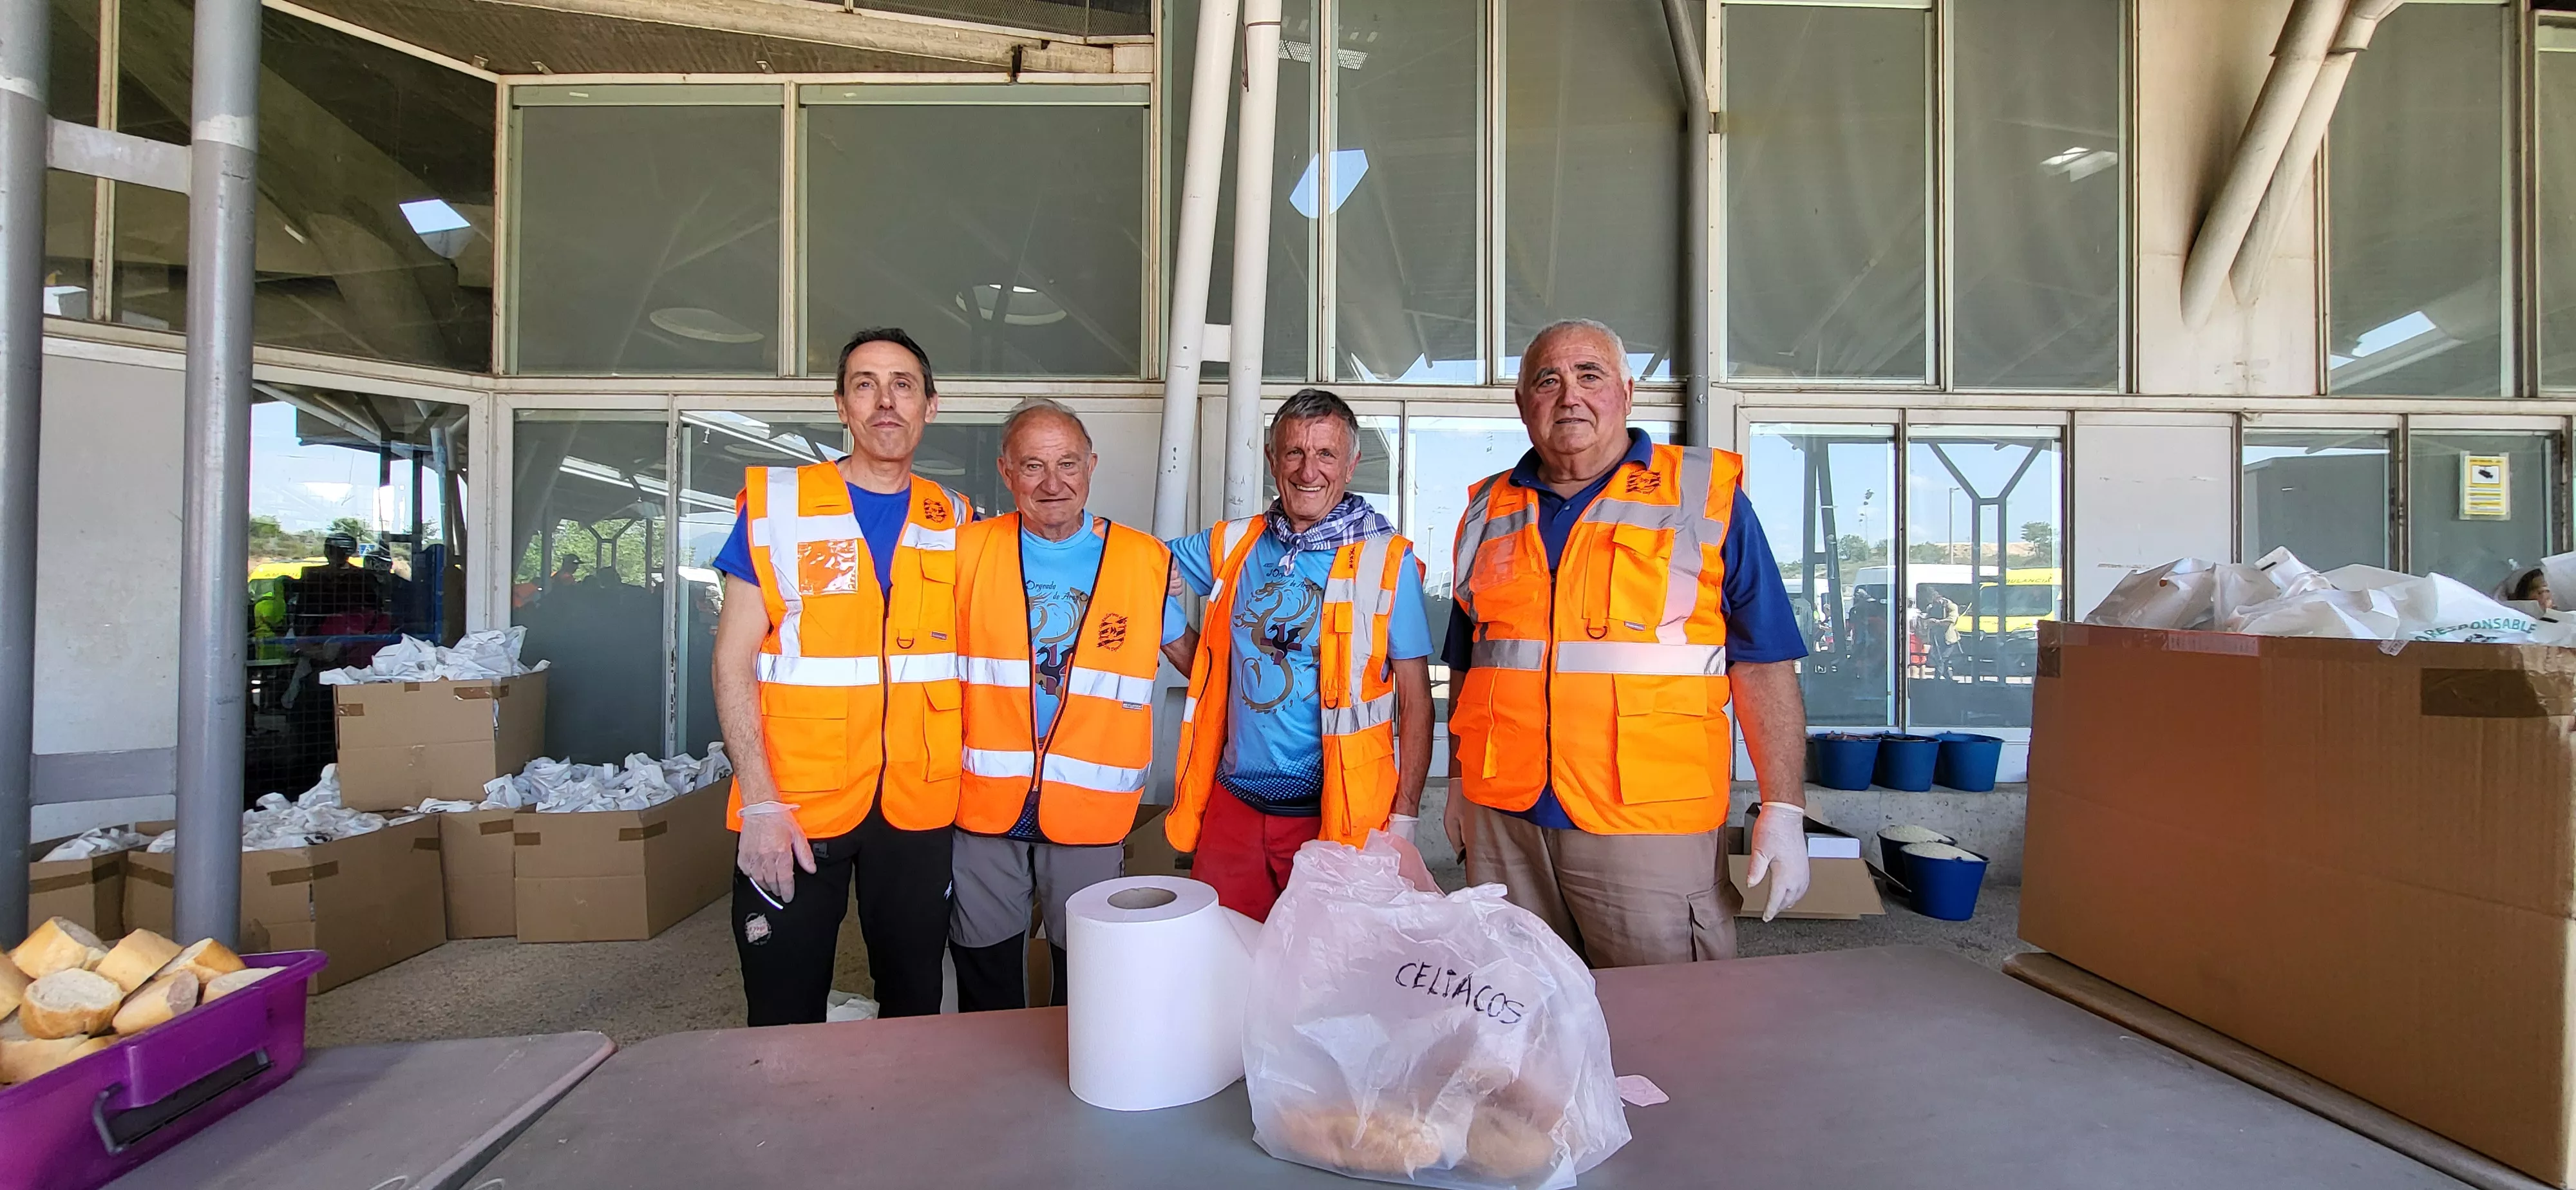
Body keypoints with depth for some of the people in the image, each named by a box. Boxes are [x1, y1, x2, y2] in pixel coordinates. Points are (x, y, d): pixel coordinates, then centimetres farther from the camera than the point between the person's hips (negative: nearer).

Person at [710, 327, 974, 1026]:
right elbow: (733, 659, -4)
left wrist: (963, 782, 4)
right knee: (785, 1022, 8)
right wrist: (760, 802, -12)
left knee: (915, 1008, 14)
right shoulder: (774, 504, -1)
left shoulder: (955, 522, 7)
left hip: (919, 809, 3)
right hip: (793, 810, -2)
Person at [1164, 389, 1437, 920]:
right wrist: (1202, 666, 5)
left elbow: (1415, 700, -4)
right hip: (1231, 808, 3)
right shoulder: (1234, 545, 5)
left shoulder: (1388, 560, -5)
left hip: (1335, 816, -3)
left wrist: (1403, 823, -9)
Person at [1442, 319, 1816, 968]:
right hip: (1503, 823, 4)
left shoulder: (1706, 493, 2)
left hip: (1653, 826, -3)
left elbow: (1763, 663, -2)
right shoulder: (1488, 510, 12)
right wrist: (1460, 781, 19)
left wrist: (1783, 810, -7)